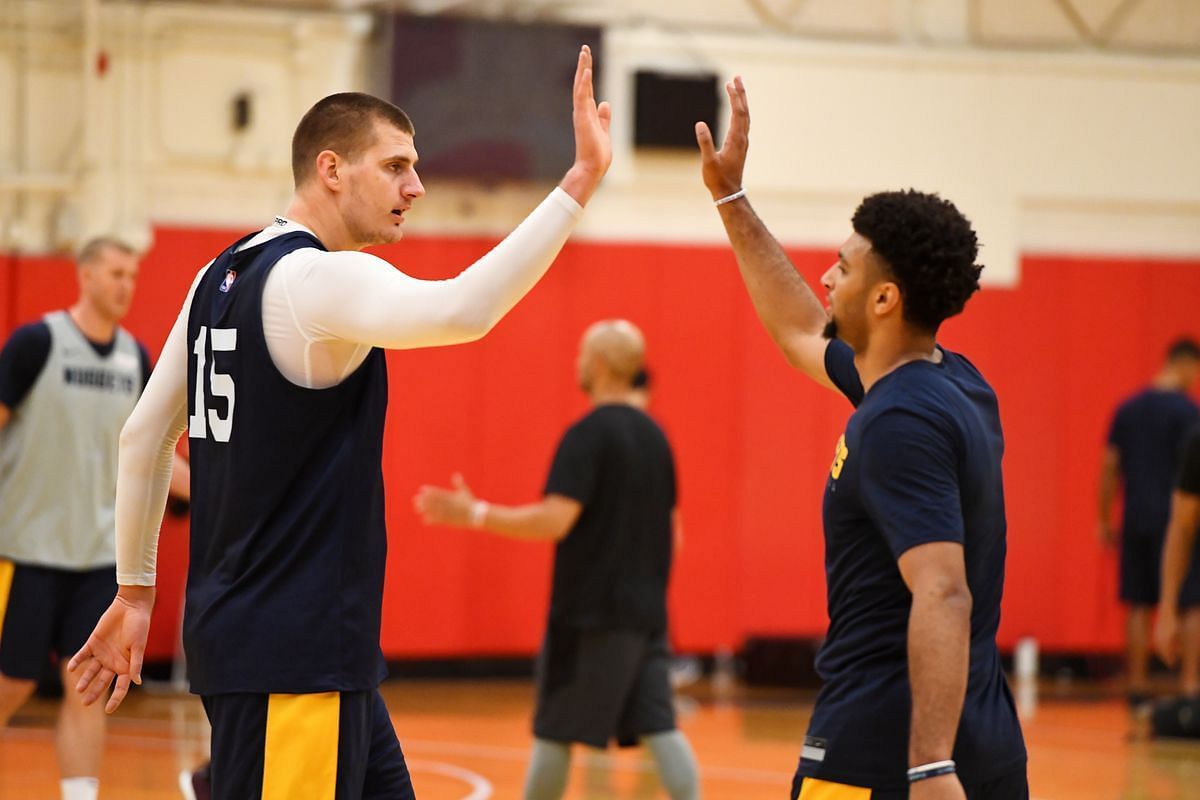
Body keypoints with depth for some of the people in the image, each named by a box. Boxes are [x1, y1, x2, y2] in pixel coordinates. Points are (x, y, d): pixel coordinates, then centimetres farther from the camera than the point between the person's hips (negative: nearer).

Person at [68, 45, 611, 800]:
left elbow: (144, 436, 16)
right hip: (290, 652, -10)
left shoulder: (221, 278, 12)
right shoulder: (321, 278, -16)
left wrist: (135, 590, 23)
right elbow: (460, 312, -34)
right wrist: (579, 183, -34)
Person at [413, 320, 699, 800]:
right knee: (658, 727, 2)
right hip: (647, 612, 7)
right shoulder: (654, 436, 11)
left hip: (590, 613, -7)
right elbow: (670, 532, 17)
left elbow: (554, 521, -22)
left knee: (554, 733, 4)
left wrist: (475, 516, -16)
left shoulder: (587, 435, -12)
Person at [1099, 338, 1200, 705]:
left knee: (1138, 606, 8)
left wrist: (1105, 521, 15)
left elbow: (1109, 468, 10)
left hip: (1136, 521, 5)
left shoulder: (1127, 409, 10)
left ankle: (1137, 687, 7)